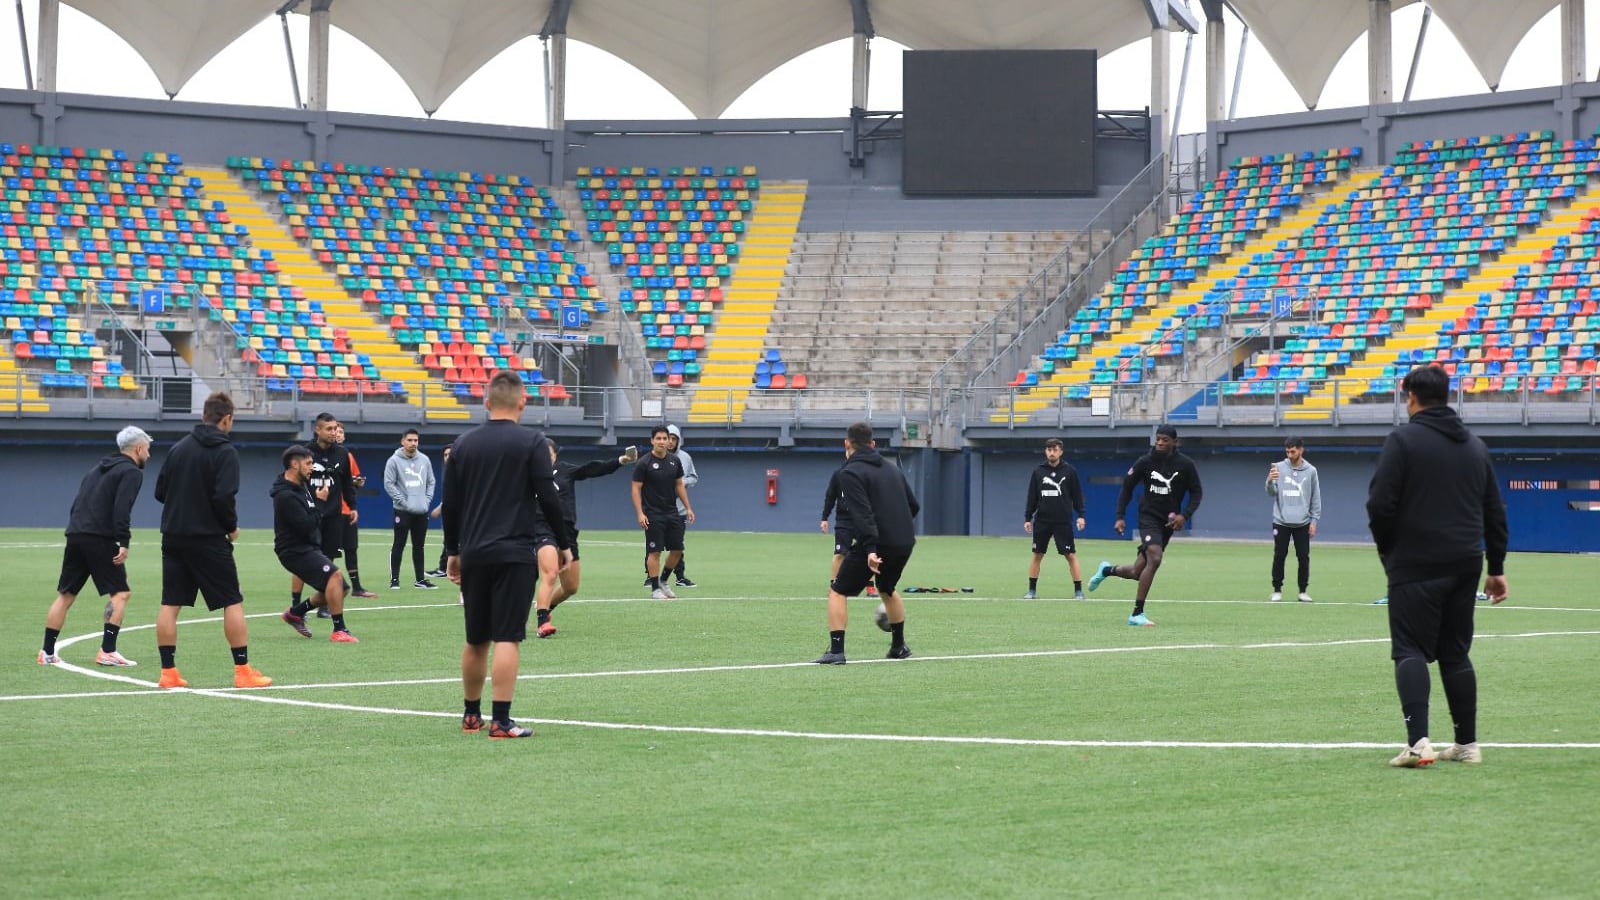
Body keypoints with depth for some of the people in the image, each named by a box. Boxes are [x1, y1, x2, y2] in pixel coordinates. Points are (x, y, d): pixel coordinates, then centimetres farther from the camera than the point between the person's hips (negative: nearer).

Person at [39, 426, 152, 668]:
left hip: (75, 536, 8)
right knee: (120, 593, -1)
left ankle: (47, 652, 12)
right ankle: (107, 651, -10)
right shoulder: (131, 472, -1)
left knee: (65, 596, 12)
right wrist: (124, 543, -19)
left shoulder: (99, 468, 25)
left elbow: (77, 503, 22)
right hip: (100, 539, -8)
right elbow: (121, 509, -16)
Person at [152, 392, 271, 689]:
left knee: (170, 604, 6)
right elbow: (224, 497, -17)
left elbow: (160, 492, 10)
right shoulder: (225, 451, -9)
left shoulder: (179, 447, 8)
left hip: (173, 537, 5)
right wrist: (232, 527, -2)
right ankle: (243, 671, 1)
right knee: (233, 602, 2)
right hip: (208, 539, -5)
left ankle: (168, 672, 4)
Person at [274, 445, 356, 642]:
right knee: (334, 575, -26)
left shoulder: (302, 485, 11)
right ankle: (339, 631, -23)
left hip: (308, 548, 10)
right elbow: (306, 526, -24)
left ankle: (295, 612, 26)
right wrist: (320, 502, -14)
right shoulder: (286, 496, -19)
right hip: (294, 550, -10)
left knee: (339, 590, 10)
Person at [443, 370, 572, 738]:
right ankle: (500, 721, -9)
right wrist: (563, 543, 4)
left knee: (476, 640, 15)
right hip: (515, 552, -4)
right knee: (507, 638, -5)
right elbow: (549, 498, -8)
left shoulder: (465, 444, 8)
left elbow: (450, 503, 10)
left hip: (473, 553, 5)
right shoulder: (531, 442, -5)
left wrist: (453, 551, 19)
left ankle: (471, 715, 24)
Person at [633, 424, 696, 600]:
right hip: (653, 515, -5)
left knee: (677, 549, 5)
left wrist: (688, 508, 10)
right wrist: (640, 514, -16)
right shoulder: (644, 463, -9)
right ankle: (655, 589, 2)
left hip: (672, 512, 6)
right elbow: (636, 489, -8)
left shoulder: (675, 461, 7)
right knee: (654, 552, -5)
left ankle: (663, 581, 24)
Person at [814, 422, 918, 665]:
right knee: (888, 589, 31)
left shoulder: (850, 473, -7)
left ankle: (836, 651, -8)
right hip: (904, 543, 7)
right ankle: (899, 646, 38)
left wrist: (870, 548, -27)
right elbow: (914, 506, 19)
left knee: (837, 591, 3)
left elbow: (863, 514, -20)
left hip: (875, 545, -7)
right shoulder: (892, 469, 15)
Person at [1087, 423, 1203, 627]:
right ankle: (1137, 613, -19)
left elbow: (1196, 493, 2)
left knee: (1138, 573, 6)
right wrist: (1120, 516, -2)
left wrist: (1185, 515, -15)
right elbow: (1127, 486, 4)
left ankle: (1107, 570, 40)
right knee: (1154, 558, -27)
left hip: (1169, 522, 3)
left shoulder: (1185, 465, -5)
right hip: (1149, 517, -3)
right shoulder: (1146, 462, -7)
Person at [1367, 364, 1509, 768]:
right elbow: (1495, 512, 17)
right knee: (1455, 654, 14)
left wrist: (1388, 550, 5)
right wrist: (1496, 567, 22)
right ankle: (1467, 743, 14)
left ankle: (1418, 740, -19)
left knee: (1410, 651, -4)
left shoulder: (1404, 439, -7)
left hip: (1416, 566, -6)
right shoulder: (1474, 445, 14)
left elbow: (1380, 505, -12)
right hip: (1465, 566, 6)